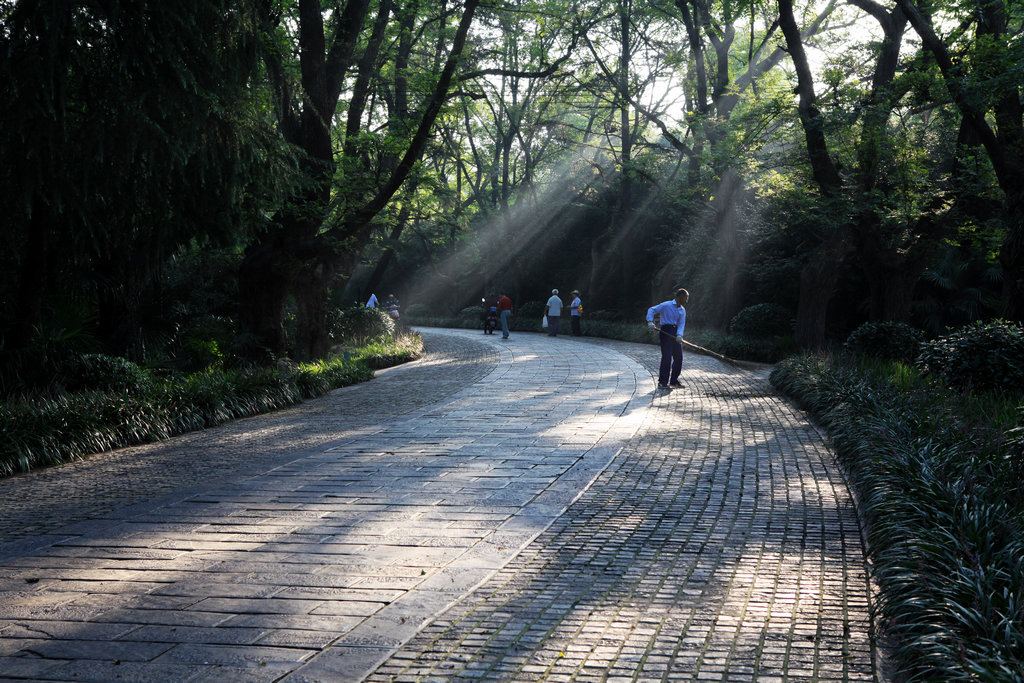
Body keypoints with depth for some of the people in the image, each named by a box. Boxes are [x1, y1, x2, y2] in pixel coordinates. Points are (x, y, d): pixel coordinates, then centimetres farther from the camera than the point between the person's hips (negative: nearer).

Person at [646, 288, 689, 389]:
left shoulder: (682, 311, 13)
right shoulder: (666, 305, -5)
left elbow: (681, 324, 0)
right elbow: (651, 310, -6)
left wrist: (679, 335, -18)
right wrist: (650, 322, -21)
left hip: (676, 333, 7)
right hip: (666, 331, -7)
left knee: (678, 358, 8)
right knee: (667, 357, -12)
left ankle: (674, 381, 21)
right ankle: (662, 383, -9)